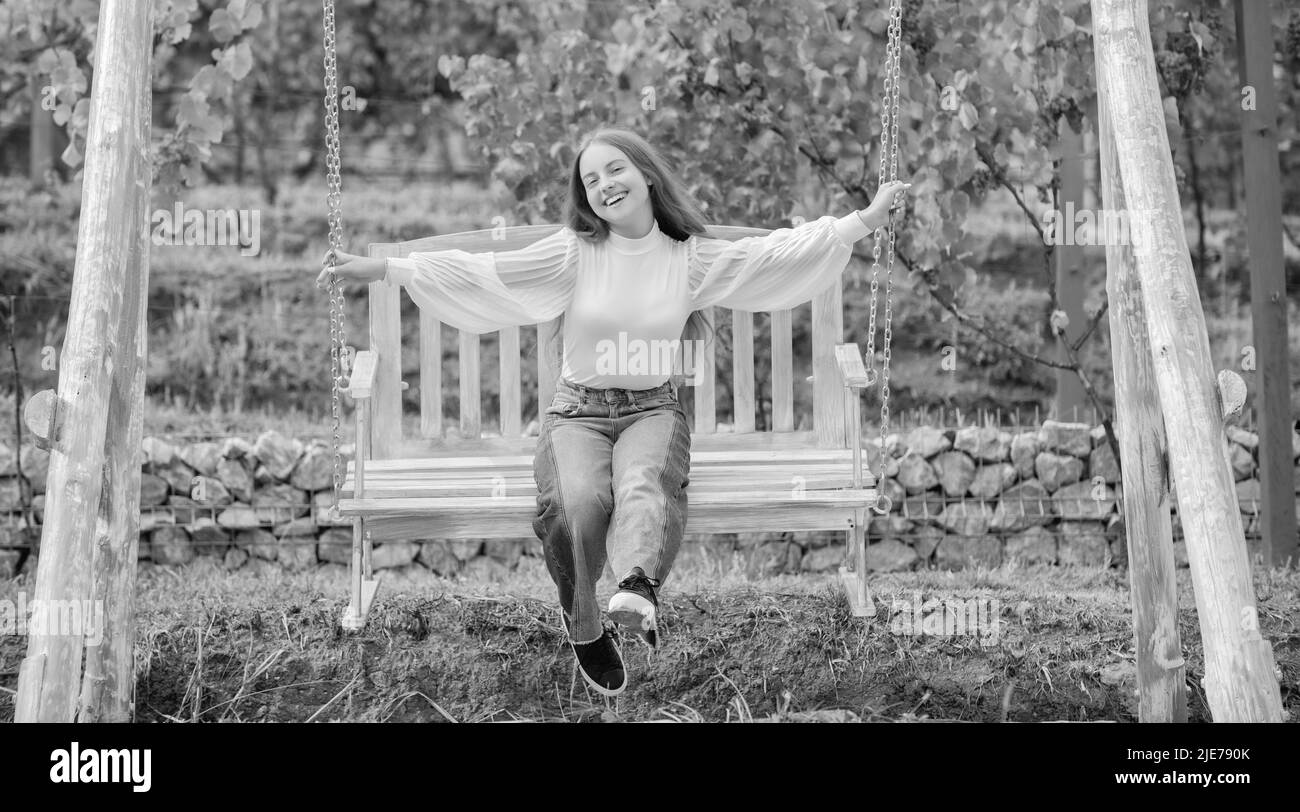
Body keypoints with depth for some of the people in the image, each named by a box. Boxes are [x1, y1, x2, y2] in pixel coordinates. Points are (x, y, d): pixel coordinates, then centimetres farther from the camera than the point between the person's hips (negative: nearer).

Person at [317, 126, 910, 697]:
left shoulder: (692, 259, 7)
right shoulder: (573, 253, 1)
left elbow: (780, 254, 7)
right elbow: (479, 274, -7)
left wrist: (866, 219, 1)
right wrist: (383, 270, -16)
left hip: (653, 411, 0)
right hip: (578, 413, 0)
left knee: (643, 482, -37)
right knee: (579, 501, -34)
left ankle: (636, 588, -65)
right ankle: (583, 629, -14)